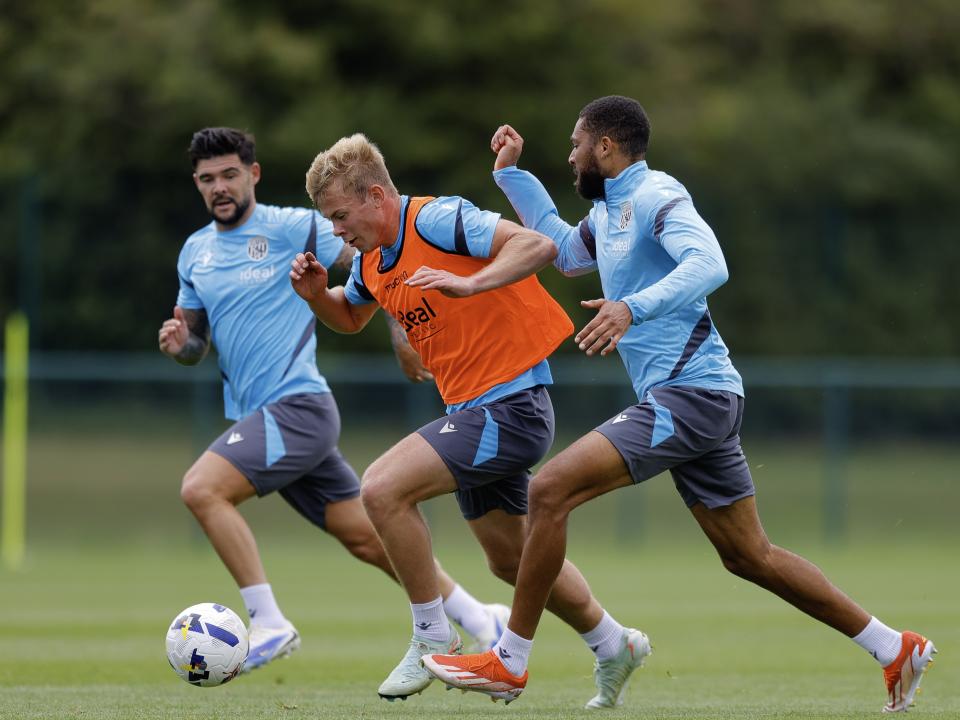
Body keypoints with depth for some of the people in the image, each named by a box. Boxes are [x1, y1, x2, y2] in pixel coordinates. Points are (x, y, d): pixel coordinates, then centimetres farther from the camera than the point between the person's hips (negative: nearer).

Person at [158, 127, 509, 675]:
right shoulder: (194, 253, 15)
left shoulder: (291, 227, -5)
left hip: (298, 405, -7)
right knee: (366, 536, 9)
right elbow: (196, 344, 22)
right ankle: (481, 620, 21)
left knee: (202, 488, -23)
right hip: (259, 417, 7)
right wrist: (178, 343, 0)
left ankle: (270, 624, -18)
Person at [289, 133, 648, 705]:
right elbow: (350, 318, 30)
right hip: (473, 411, 10)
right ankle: (615, 645, 39)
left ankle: (433, 638, -8)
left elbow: (539, 247, -26)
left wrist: (469, 283, -38)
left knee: (382, 489, -21)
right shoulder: (373, 260, 10)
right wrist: (317, 293, 9)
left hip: (510, 405, -10)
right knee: (510, 558, 19)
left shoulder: (436, 220, -17)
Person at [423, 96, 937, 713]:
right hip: (702, 403, 10)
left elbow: (709, 264, -27)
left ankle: (509, 661, -10)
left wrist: (633, 307, -39)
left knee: (551, 490, -15)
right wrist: (511, 173, 33)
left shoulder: (655, 194, -10)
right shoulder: (609, 211, 18)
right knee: (748, 556, 12)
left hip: (689, 393, -10)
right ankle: (896, 650, 17)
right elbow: (566, 251, 39)